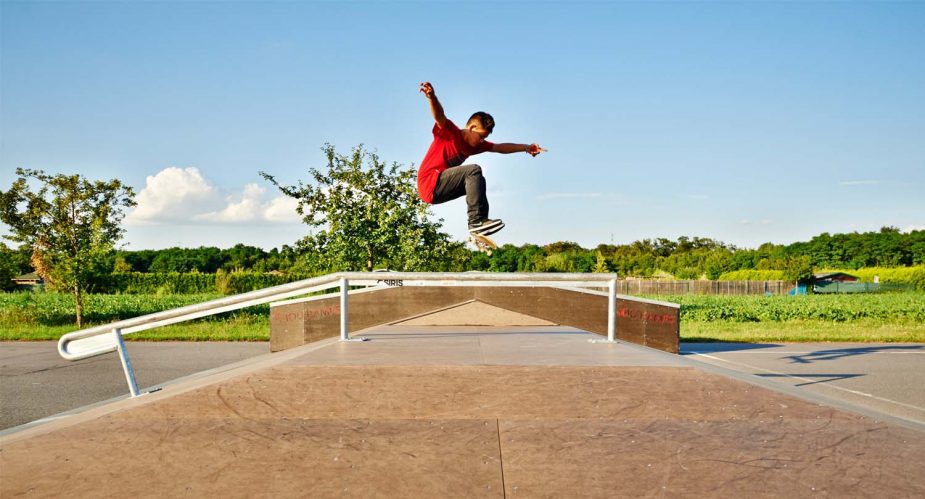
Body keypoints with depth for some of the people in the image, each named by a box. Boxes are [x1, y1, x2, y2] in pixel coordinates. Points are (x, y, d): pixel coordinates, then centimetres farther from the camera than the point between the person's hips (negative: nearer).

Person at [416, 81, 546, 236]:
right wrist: (432, 97, -47)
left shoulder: (475, 145, 15)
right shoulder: (449, 132, -8)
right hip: (430, 184, -9)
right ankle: (476, 221, -28)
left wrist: (526, 147, 6)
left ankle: (481, 220, 5)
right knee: (474, 171, -21)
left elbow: (500, 148, 13)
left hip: (438, 192, 9)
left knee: (477, 182, 17)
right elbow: (439, 116, -27)